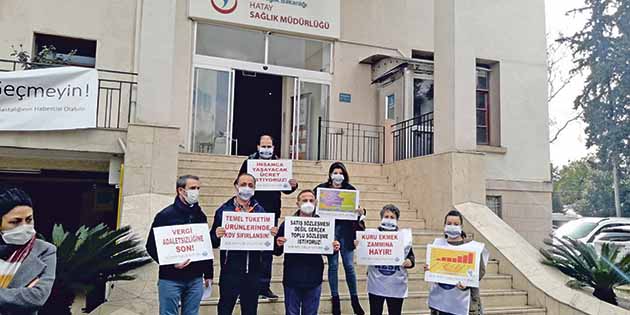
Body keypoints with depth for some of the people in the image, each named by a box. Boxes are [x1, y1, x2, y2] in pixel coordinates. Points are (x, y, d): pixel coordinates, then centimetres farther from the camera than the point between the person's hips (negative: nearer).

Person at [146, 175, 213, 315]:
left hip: (195, 279, 4)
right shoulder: (165, 215, -5)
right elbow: (151, 246, -6)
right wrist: (171, 263, -18)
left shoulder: (201, 216, 10)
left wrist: (208, 274, 13)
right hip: (171, 279, -4)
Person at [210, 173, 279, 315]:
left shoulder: (260, 211, 7)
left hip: (253, 271, 2)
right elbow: (213, 242, -1)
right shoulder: (223, 210, 0)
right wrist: (217, 236, -23)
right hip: (229, 271, -2)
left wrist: (272, 234, -12)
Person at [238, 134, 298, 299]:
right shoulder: (249, 162, 1)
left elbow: (286, 189, 12)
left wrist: (293, 185, -8)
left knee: (268, 250, 9)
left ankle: (264, 286, 19)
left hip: (272, 213, 3)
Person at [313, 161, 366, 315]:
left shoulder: (351, 190, 3)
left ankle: (354, 299, 19)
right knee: (333, 265, 5)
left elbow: (356, 209, 6)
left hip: (346, 230, 1)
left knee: (349, 265, 4)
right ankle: (335, 299, 19)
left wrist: (361, 213, -14)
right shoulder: (321, 188, 0)